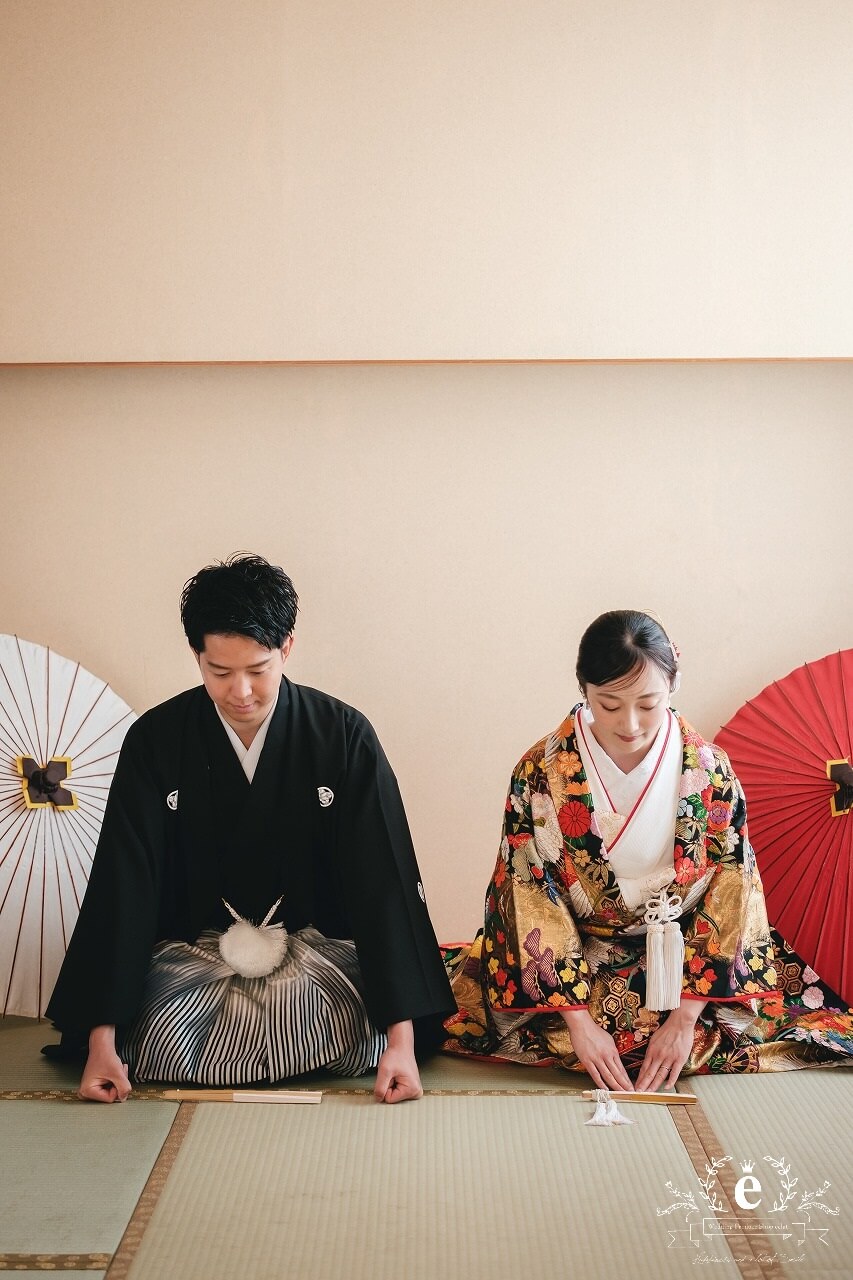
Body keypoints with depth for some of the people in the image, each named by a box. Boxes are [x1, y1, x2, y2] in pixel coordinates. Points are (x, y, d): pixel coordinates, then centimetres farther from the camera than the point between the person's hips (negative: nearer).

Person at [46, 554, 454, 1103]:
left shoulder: (344, 736, -10)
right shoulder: (155, 741, -7)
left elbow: (384, 881, -13)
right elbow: (122, 886, -8)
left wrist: (402, 1036, -20)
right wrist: (102, 1040, -14)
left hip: (318, 948, 0)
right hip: (192, 950, 1)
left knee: (361, 1038, -28)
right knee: (164, 1046, -28)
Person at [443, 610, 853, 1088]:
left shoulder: (710, 772, -12)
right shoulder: (540, 774, -14)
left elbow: (728, 904, -10)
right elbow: (534, 907, -14)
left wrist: (685, 1018, -19)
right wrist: (579, 1023, -22)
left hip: (686, 965, 1)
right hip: (577, 962, -1)